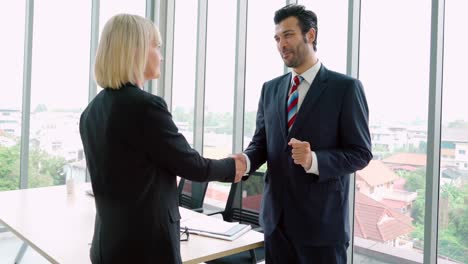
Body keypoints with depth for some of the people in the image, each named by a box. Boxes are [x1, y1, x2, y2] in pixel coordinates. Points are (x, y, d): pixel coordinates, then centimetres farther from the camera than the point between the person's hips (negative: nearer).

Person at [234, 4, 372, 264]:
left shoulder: (345, 87, -7)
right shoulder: (270, 88, 8)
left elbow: (360, 153, -9)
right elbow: (261, 142, 8)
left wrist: (314, 160, -25)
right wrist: (245, 160, -14)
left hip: (322, 219, -4)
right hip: (276, 217, 5)